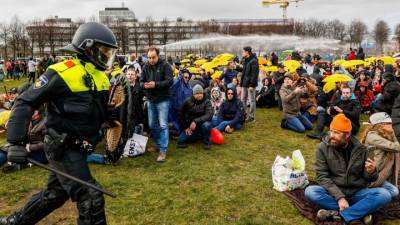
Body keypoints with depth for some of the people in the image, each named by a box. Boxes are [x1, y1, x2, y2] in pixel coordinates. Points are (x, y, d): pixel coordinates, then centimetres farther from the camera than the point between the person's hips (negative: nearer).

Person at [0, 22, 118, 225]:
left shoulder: (101, 77, 8)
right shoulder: (63, 72, -16)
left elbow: (102, 113, 20)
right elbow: (25, 102, -14)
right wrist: (16, 142, -18)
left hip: (77, 149, 9)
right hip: (62, 147, -9)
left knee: (55, 193, 22)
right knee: (90, 198, -9)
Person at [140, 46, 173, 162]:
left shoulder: (165, 65, -8)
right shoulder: (146, 67, 6)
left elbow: (170, 81, -16)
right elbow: (141, 81, 7)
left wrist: (156, 84, -26)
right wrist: (144, 85, -17)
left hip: (162, 100, -5)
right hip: (150, 100, 6)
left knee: (163, 125, -6)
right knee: (152, 125, 14)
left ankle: (163, 150, 0)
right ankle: (159, 144, 32)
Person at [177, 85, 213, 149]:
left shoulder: (207, 102, -11)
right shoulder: (188, 101, -5)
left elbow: (209, 115, -26)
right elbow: (181, 115, 5)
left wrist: (196, 121, -35)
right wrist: (185, 127, -2)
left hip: (202, 124, -3)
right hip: (190, 126, 3)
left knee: (206, 125, -37)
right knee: (181, 140, -13)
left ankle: (206, 141, -7)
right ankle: (198, 136, 14)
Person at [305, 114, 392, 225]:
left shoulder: (360, 149, -3)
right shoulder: (323, 148, -8)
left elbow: (368, 179, 4)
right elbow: (322, 177, -12)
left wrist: (370, 172, -21)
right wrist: (339, 197, -24)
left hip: (357, 193, 2)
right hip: (334, 193, -1)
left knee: (384, 194, -23)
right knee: (310, 191, -29)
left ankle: (337, 213, -26)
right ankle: (360, 213, -23)